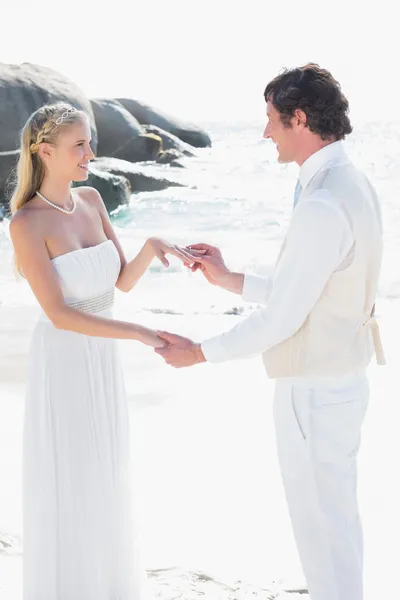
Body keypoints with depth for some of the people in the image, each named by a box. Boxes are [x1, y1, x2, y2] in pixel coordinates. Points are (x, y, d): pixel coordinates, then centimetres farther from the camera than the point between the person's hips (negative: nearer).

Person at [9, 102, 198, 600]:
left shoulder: (91, 200, 2)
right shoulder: (25, 224, -20)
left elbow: (123, 281, 2)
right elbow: (59, 314, -24)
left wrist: (153, 246, -19)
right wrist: (139, 333, -28)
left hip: (102, 363, 7)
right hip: (61, 365, -7)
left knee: (102, 478, 18)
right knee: (64, 486, 4)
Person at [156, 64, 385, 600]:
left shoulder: (323, 206, -27)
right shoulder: (351, 185, 6)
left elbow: (282, 316, -23)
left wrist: (200, 353, -11)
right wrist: (230, 280, 14)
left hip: (315, 391, -10)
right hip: (340, 375, 10)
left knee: (323, 521, 6)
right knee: (331, 513, 23)